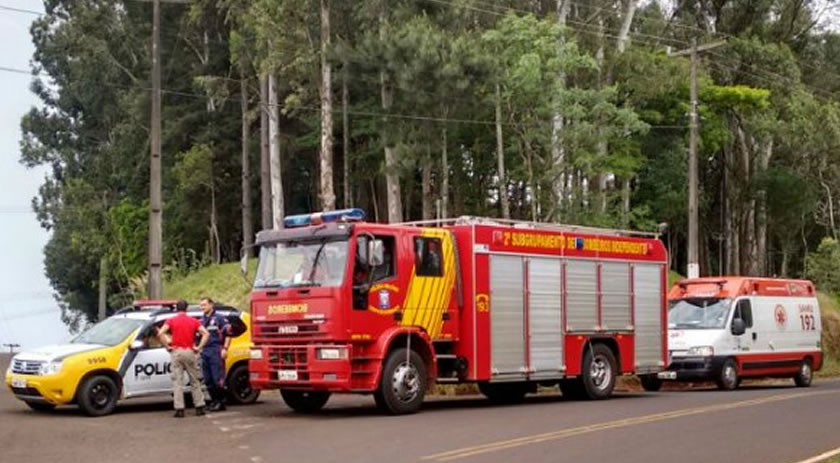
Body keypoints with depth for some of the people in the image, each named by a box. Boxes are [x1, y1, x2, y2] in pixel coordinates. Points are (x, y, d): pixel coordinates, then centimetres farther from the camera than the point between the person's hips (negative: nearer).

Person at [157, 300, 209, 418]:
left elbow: (160, 333, -13)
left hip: (176, 352, -1)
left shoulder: (171, 321, 2)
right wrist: (199, 347, -2)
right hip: (190, 352, 1)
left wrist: (167, 346, -4)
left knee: (177, 381, 2)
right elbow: (206, 333, -5)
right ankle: (199, 407, 13)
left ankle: (179, 409, -2)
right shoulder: (193, 321, 6)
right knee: (195, 381, 11)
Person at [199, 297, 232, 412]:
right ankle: (214, 401, 15)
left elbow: (228, 334, -5)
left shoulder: (219, 318, 0)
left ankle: (221, 402, -3)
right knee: (208, 380, 7)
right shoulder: (201, 321, 18)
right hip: (204, 352, 7)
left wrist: (225, 349, -12)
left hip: (216, 351, -7)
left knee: (218, 378, -8)